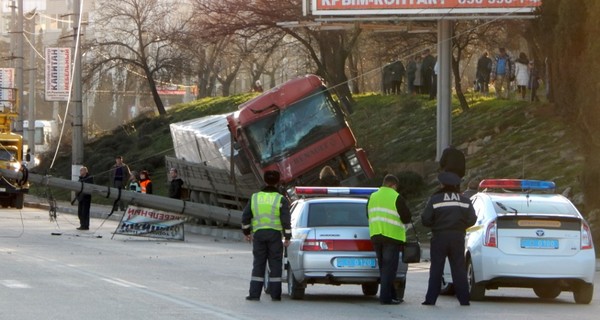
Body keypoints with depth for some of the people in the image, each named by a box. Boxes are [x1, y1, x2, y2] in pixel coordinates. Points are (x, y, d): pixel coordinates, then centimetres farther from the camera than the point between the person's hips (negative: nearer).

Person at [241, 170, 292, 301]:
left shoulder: (255, 197, 6)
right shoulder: (281, 200, -3)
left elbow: (245, 216, 8)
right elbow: (286, 220, -9)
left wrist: (246, 232, 20)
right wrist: (287, 237, -3)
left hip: (258, 234, 2)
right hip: (275, 234, -2)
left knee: (258, 264, 6)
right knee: (275, 264, 3)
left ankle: (254, 293, 0)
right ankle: (275, 294, 2)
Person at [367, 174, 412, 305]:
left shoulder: (372, 197, 11)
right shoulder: (396, 198, -9)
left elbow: (368, 215, 22)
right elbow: (407, 218, -8)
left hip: (375, 236, 6)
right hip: (392, 236, -6)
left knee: (383, 267, 14)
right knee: (389, 267, -5)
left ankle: (391, 295, 19)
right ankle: (385, 297, -10)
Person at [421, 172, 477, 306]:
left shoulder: (435, 199, -5)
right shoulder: (465, 201, 4)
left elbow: (425, 220, -9)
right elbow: (472, 219, 0)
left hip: (439, 236, -2)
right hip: (457, 238, 2)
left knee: (436, 269, 1)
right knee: (458, 268, 5)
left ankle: (431, 299, -2)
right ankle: (464, 299, 0)